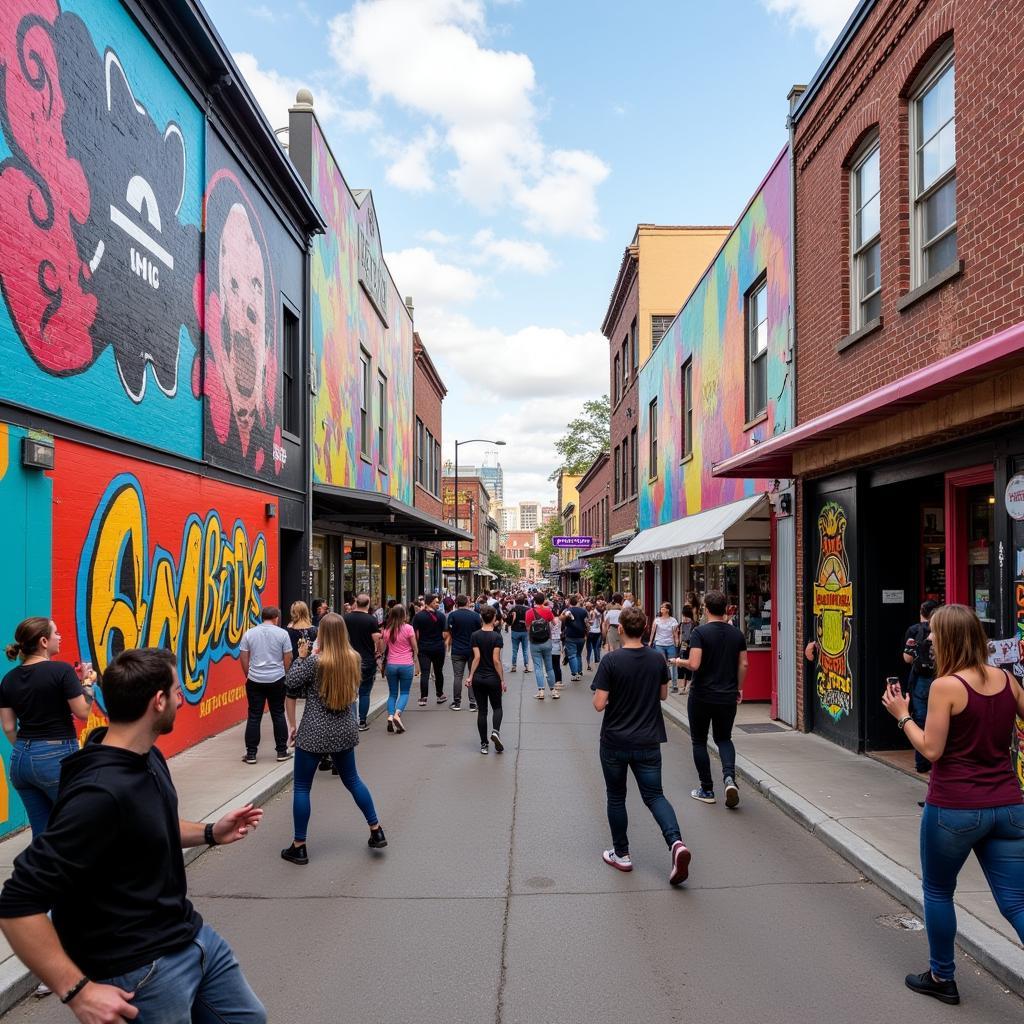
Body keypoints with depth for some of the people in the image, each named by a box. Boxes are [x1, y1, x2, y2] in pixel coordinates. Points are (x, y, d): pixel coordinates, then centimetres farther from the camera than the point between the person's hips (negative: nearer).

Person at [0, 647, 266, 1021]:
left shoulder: (149, 757, 1)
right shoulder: (101, 791, -29)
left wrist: (210, 833, 4)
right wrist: (78, 991, -26)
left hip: (193, 935, 9)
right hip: (142, 970, -9)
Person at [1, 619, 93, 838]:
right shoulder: (62, 670, -13)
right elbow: (82, 713, -11)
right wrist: (87, 682, 2)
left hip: (21, 759, 6)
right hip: (57, 757, -6)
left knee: (42, 832, 14)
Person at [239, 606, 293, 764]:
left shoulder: (249, 633, 1)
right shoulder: (282, 633, -4)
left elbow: (243, 658, 4)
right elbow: (288, 659, -1)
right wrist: (285, 674, 15)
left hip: (255, 680, 1)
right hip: (277, 680, -1)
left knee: (254, 717, 6)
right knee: (278, 715, 9)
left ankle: (251, 754, 8)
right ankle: (282, 751, 14)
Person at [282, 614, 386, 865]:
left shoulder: (315, 661, -19)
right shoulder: (355, 658, -3)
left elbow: (291, 683, -10)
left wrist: (301, 657, 0)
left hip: (314, 733, -5)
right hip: (344, 731, 5)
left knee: (301, 787, 8)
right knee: (352, 780, 21)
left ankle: (299, 847, 13)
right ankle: (376, 832, 24)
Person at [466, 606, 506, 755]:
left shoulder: (475, 636, -3)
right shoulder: (497, 637, -11)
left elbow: (476, 658, -10)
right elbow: (496, 660, -15)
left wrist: (470, 676, -6)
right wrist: (502, 680, -10)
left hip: (478, 679, 2)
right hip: (493, 678, -2)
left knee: (481, 710, 9)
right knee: (497, 707, 16)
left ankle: (484, 744, 10)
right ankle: (495, 731, -10)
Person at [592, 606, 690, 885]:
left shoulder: (611, 661, -16)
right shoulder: (657, 659, -3)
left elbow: (599, 704, -16)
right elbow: (663, 695, 10)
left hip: (614, 742, -3)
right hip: (648, 742, 3)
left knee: (616, 797, 15)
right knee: (654, 794, 10)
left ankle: (621, 854, 24)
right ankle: (676, 842, -13)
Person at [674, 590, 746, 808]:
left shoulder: (700, 632, -14)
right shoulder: (736, 633, 2)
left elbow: (694, 665, -22)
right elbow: (743, 664, 5)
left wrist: (680, 662, -1)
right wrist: (739, 688, 17)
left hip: (702, 696, -4)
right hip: (728, 697, 4)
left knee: (699, 741, 12)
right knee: (724, 738, 19)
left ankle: (707, 790, 16)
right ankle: (729, 777, -6)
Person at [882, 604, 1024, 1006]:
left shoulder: (946, 686, -15)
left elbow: (931, 749, -14)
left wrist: (902, 715, -3)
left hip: (954, 808, -5)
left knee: (937, 891, 17)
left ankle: (941, 977, 31)